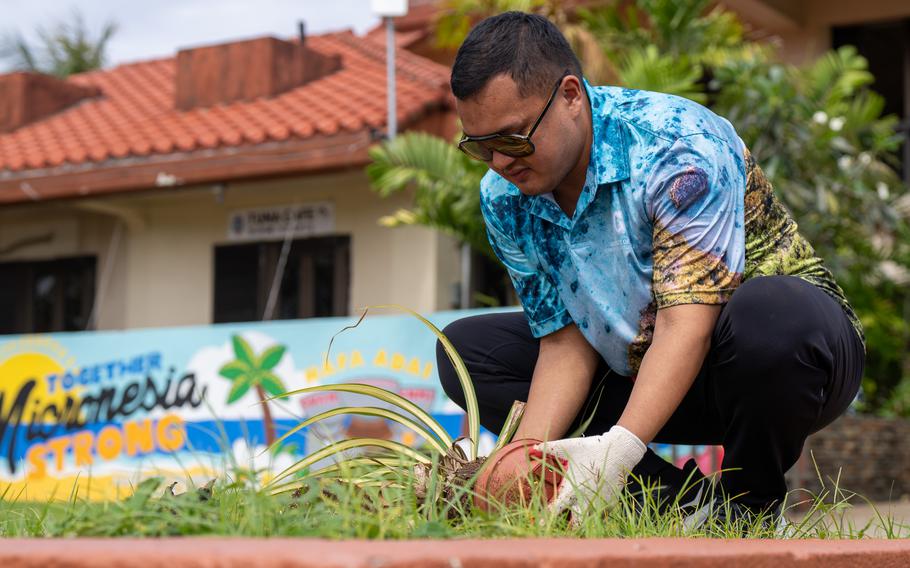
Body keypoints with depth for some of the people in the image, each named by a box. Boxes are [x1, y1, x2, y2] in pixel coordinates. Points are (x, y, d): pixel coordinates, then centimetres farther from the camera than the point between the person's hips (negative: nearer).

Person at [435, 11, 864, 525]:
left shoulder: (676, 142, -26)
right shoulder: (504, 199, -6)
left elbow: (687, 321, -34)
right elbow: (566, 342, -7)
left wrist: (621, 446, -46)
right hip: (640, 372, 7)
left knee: (772, 314, -42)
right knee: (466, 347, -4)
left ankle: (747, 508, -12)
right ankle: (680, 502, -13)